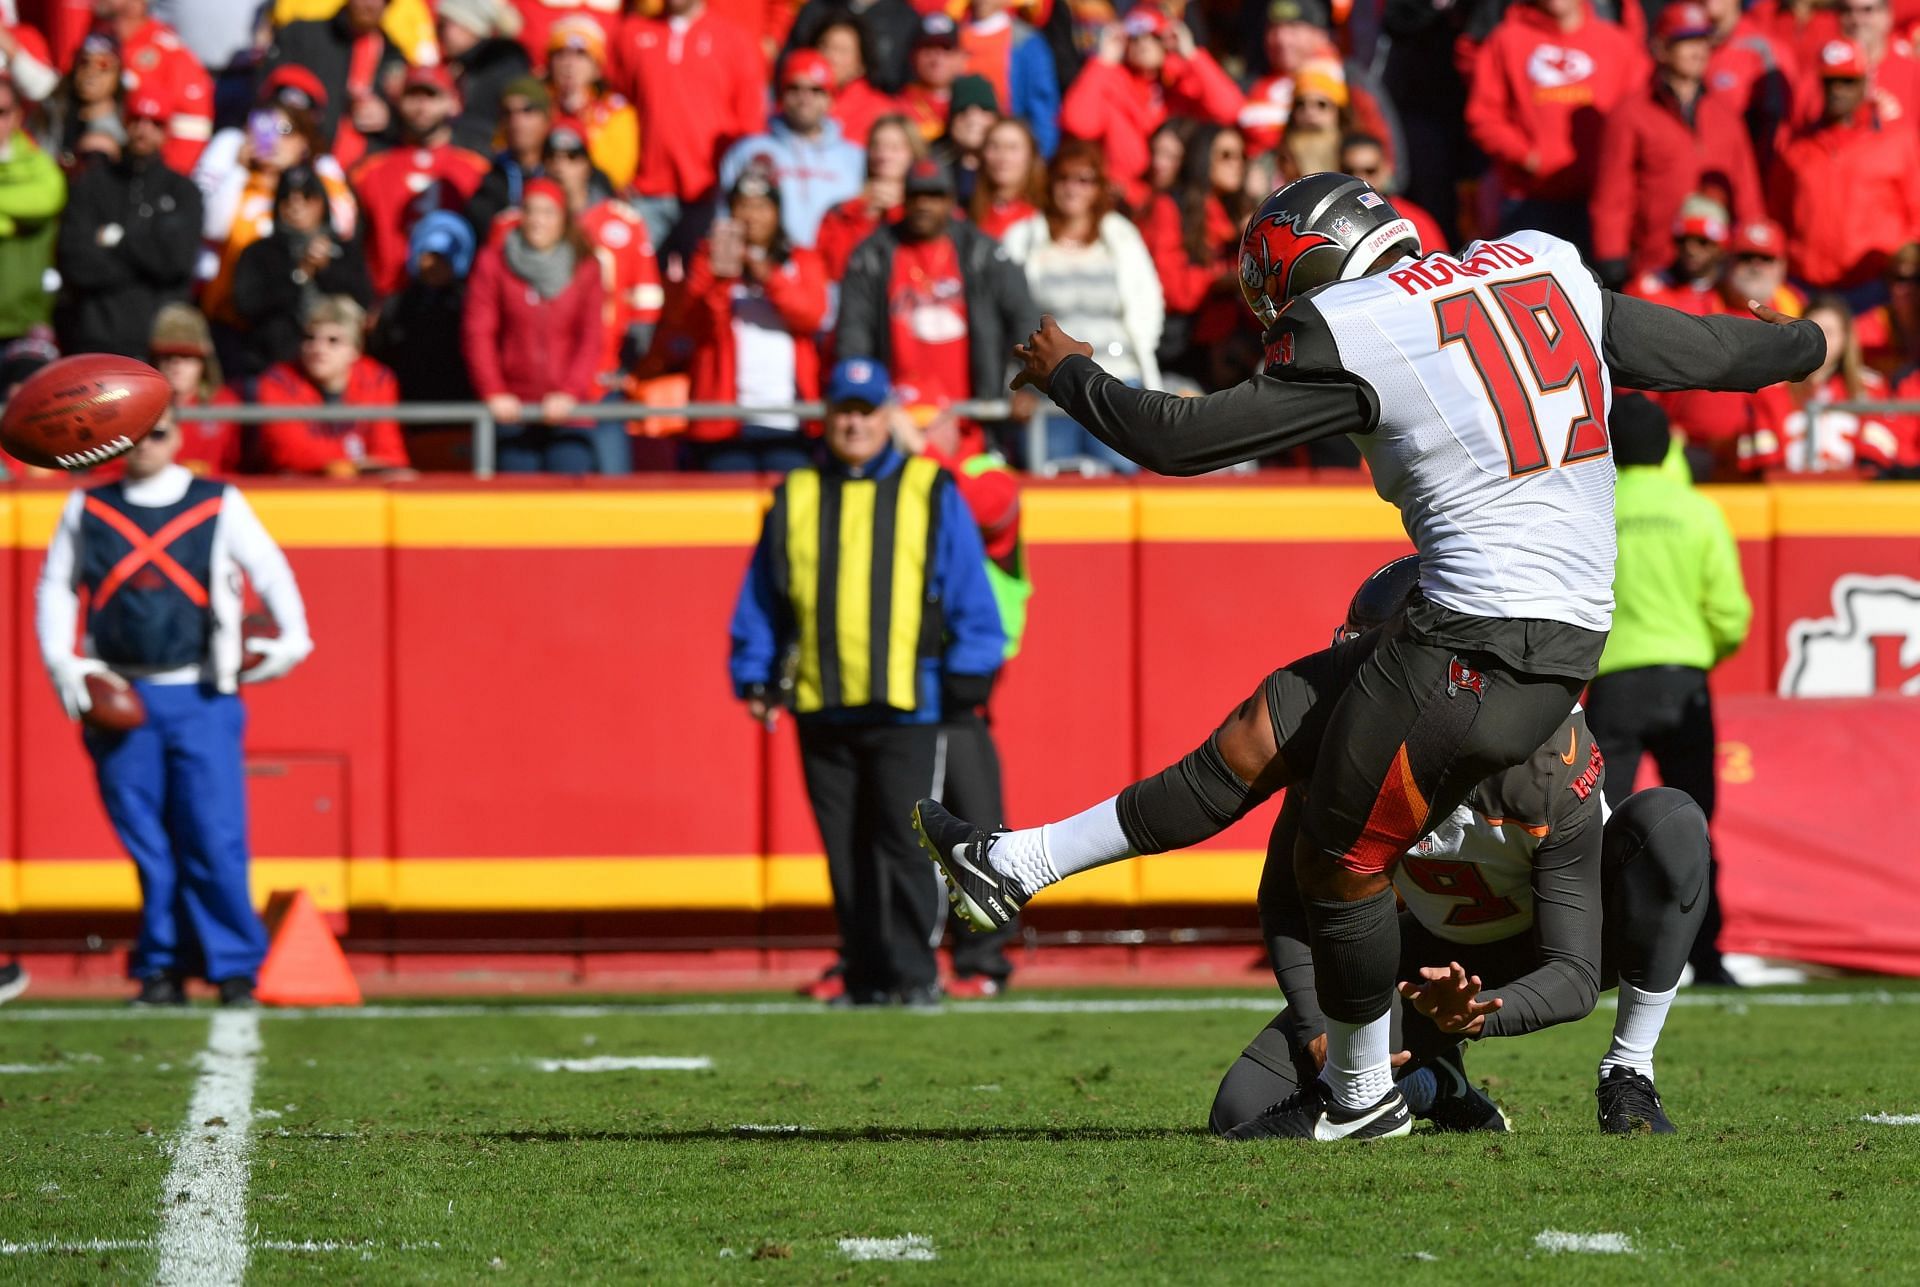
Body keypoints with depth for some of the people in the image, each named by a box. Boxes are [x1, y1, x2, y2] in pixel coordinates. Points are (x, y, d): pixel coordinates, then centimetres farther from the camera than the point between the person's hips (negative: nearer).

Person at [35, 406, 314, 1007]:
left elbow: (272, 572, 4)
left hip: (201, 698, -2)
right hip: (120, 701, 2)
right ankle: (162, 970, 10)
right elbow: (54, 586, 14)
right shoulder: (87, 509, 11)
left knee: (215, 839, -8)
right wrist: (60, 661, 1)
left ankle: (237, 968, -2)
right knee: (146, 842, 3)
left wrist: (292, 638, -12)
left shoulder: (220, 506, 5)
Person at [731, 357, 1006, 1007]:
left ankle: (912, 973, -5)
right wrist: (755, 678, 7)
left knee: (905, 844, -8)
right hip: (822, 708, 3)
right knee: (847, 851, 5)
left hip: (906, 708, -3)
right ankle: (865, 977, 10)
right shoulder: (795, 499, 13)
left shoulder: (930, 493, 7)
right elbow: (761, 602, 15)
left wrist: (968, 678, -2)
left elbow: (969, 594, 5)